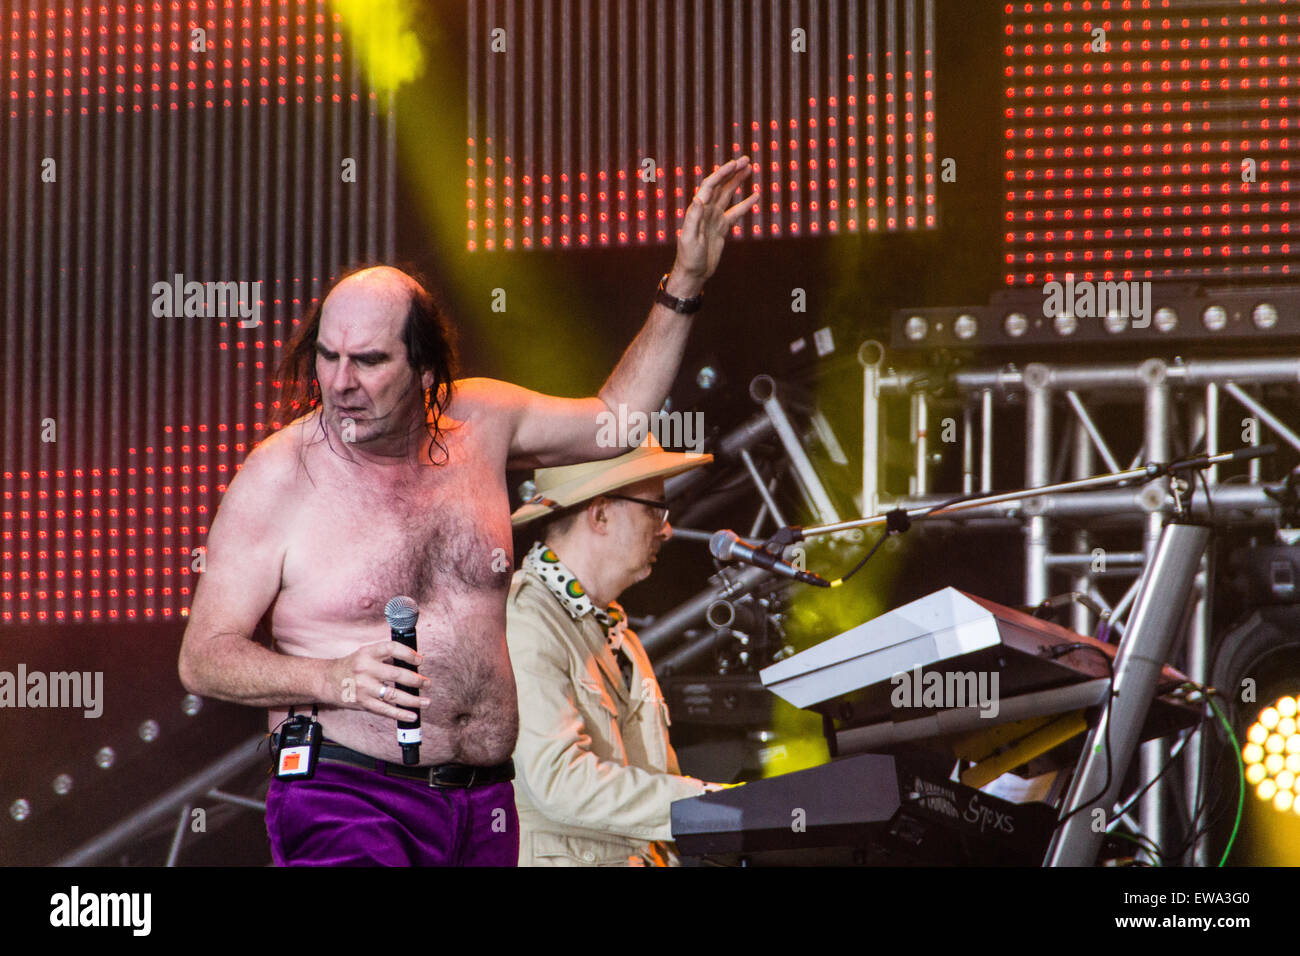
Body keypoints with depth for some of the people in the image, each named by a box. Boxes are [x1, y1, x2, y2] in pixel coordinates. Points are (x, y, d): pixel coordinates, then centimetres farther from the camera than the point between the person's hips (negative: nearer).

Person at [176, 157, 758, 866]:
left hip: (488, 807, 5)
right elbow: (203, 656, -5)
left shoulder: (479, 422, 7)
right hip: (348, 802, -5)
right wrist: (334, 679, -20)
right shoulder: (277, 476, -6)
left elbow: (616, 417, 24)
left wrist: (685, 282, 19)